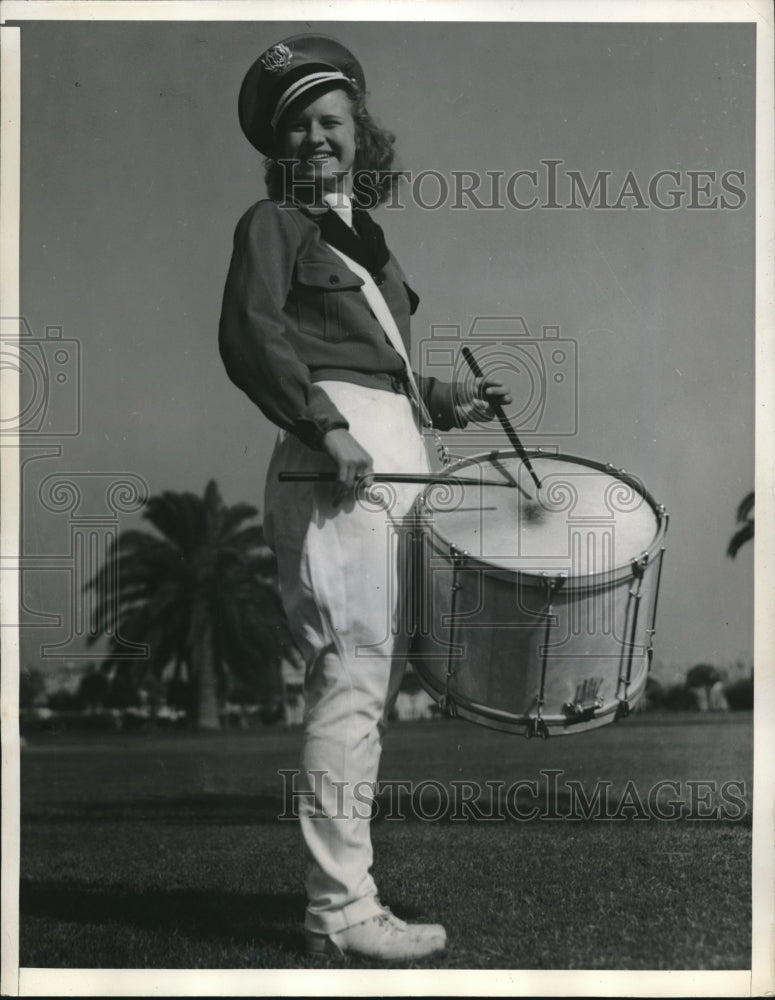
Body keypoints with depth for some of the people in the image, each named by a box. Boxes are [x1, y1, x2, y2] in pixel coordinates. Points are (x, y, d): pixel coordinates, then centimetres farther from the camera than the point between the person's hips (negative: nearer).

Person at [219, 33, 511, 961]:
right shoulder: (274, 223, 5)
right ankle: (340, 911, -11)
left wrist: (446, 401, 16)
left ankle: (340, 890, 15)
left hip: (393, 462, 9)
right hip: (334, 465, -9)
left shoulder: (364, 237, 28)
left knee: (374, 676, 8)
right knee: (352, 678, -13)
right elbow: (249, 333, -12)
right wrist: (325, 428, -20)